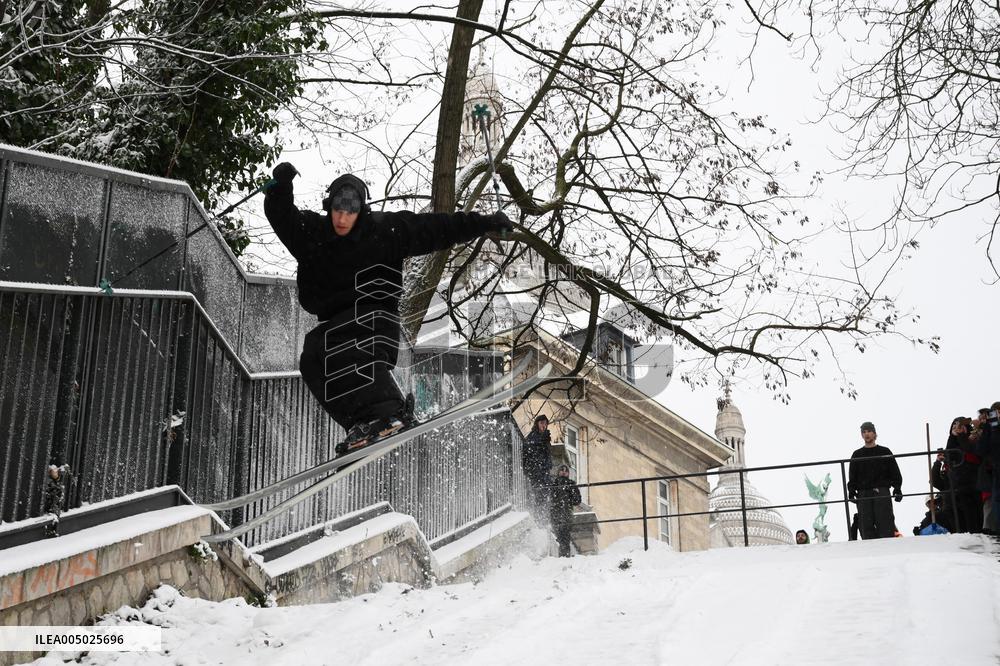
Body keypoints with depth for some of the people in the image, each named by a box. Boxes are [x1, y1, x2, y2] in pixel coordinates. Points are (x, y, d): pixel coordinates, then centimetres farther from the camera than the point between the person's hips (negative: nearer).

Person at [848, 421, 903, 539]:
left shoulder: (884, 452, 12)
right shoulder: (857, 455, 18)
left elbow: (895, 473, 8)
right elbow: (852, 477, 15)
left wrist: (897, 489, -6)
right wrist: (851, 491, 0)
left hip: (882, 493, -2)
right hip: (863, 495, 2)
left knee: (885, 523, -9)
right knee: (866, 525, -5)